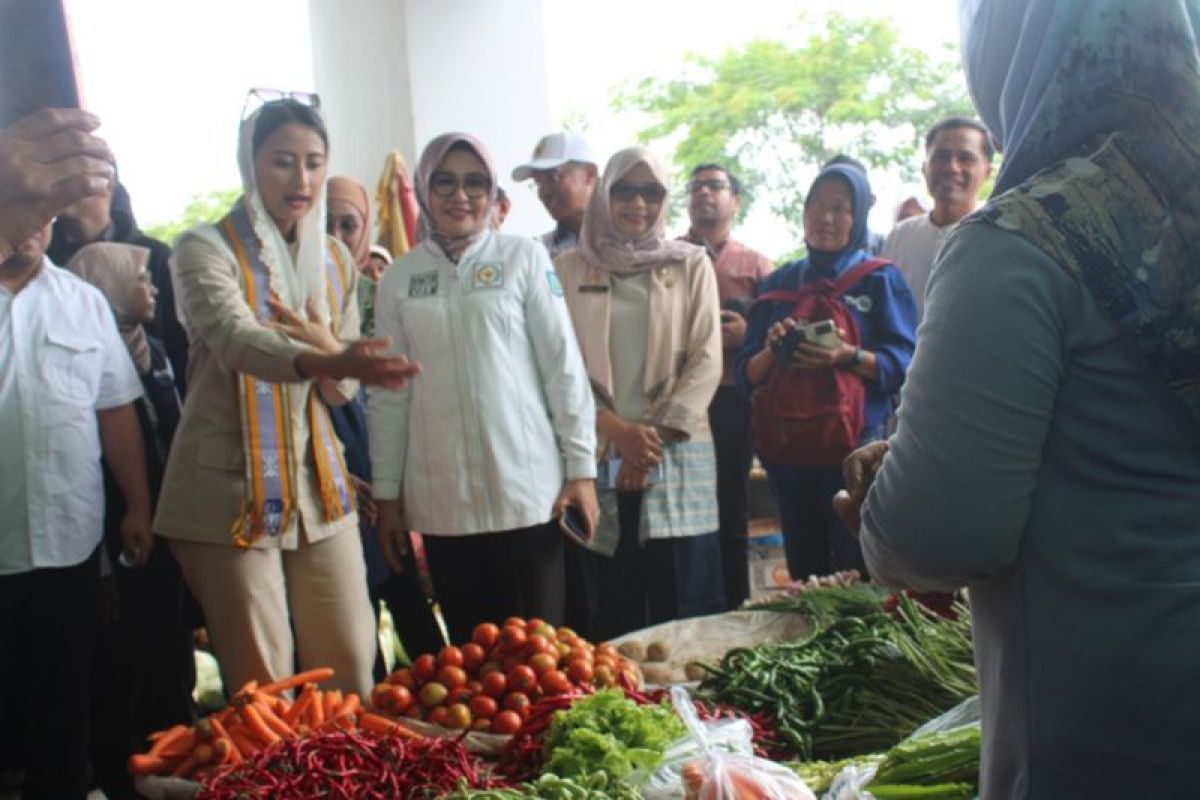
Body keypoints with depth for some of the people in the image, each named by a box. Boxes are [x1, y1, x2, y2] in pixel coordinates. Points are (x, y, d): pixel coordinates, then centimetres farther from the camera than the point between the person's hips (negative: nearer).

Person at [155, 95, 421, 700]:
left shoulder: (335, 258, 11)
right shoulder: (206, 249, -6)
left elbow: (342, 389, 12)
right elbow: (235, 338, -27)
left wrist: (329, 347, -12)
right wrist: (319, 362, -46)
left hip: (318, 483, 5)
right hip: (231, 490, -5)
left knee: (352, 665, 7)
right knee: (264, 686, 0)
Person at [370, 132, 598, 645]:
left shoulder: (524, 258, 3)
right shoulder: (400, 279, 8)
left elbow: (563, 366, 1)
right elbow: (389, 394, 9)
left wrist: (581, 467, -3)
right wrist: (386, 493, 8)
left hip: (528, 491, -2)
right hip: (442, 500, 2)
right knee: (468, 648, 9)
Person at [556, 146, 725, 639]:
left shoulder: (691, 265, 8)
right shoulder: (570, 269, 8)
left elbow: (706, 361, 1)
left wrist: (657, 433, -9)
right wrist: (617, 429, -10)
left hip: (678, 453, 0)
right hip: (599, 455, 1)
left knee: (685, 603, 0)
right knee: (612, 608, 4)